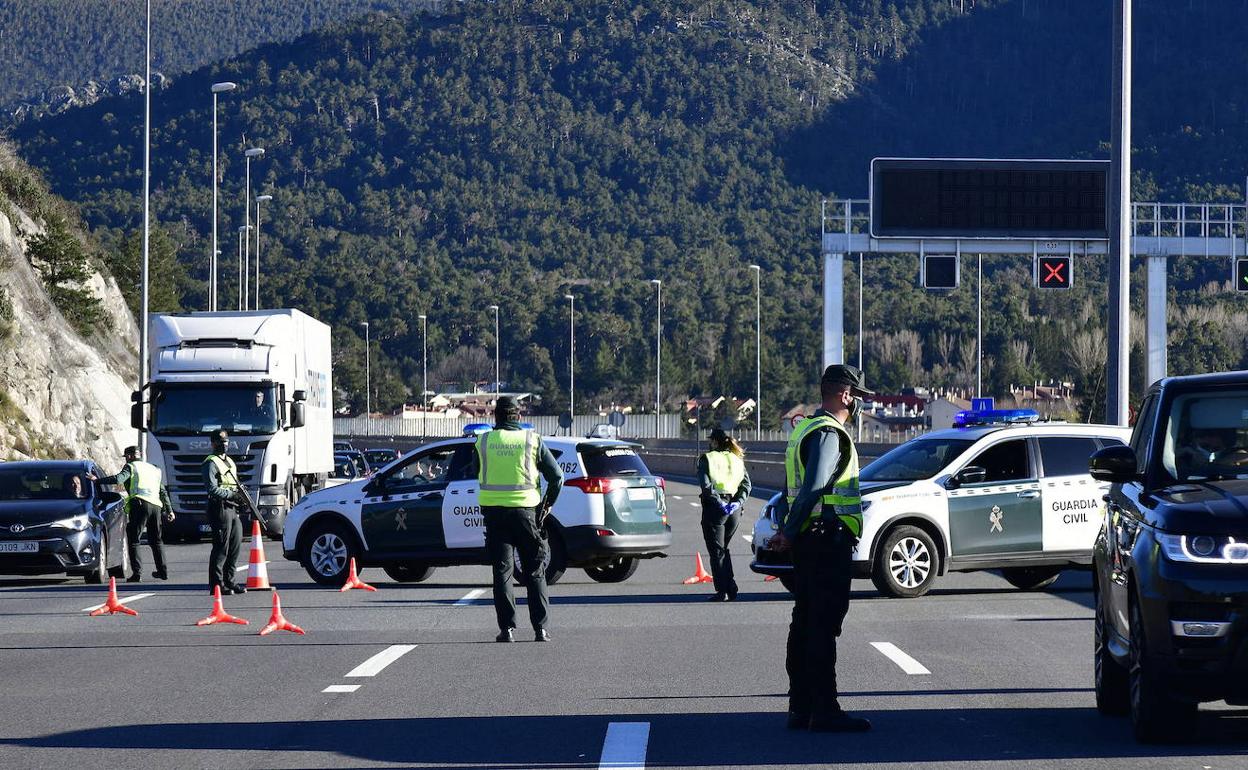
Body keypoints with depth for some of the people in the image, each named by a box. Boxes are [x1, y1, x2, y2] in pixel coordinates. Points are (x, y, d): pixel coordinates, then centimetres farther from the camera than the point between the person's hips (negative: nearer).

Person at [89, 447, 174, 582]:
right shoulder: (154, 469, 28)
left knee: (133, 540, -3)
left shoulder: (131, 466, 7)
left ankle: (137, 573, -14)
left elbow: (118, 479, -11)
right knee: (156, 540, 22)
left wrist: (97, 480, -7)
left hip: (140, 505, -6)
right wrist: (169, 510, 32)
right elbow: (163, 492, 29)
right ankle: (163, 571, 27)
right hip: (156, 506, 6)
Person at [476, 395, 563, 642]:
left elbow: (477, 475, 9)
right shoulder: (532, 440, 0)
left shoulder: (483, 441, 3)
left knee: (502, 571, 5)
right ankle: (540, 628, 5)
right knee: (535, 572, 8)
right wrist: (548, 504, 12)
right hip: (525, 509, 0)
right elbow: (557, 476, -1)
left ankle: (507, 627, 0)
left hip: (493, 511, 0)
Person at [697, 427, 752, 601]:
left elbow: (706, 485, -16)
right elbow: (746, 484, 2)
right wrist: (737, 502, -6)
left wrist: (719, 502, -16)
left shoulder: (707, 459, -3)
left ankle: (722, 591, -6)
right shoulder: (737, 460, 12)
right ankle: (731, 589, 13)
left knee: (716, 551, 1)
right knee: (723, 550, 18)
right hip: (734, 509, 5)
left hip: (714, 509, -5)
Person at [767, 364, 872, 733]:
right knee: (823, 626, -9)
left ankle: (801, 708, 16)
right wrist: (789, 533, -17)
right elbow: (813, 487, -23)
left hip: (808, 541, 10)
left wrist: (786, 532, 16)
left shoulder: (804, 429, 18)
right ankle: (824, 711, -9)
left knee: (805, 623, 12)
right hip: (828, 540, -10)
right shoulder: (829, 434, -14)